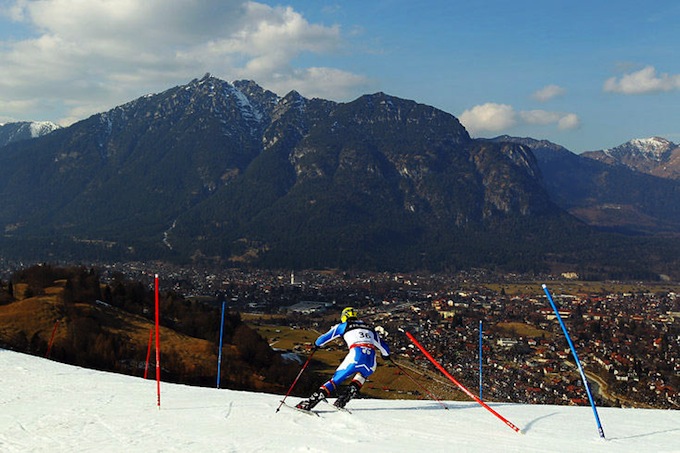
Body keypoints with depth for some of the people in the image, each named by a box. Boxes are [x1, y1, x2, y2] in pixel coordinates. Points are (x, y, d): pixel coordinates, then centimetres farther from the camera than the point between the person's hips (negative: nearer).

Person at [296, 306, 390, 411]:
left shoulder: (343, 326, 20)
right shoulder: (370, 328, 30)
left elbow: (324, 339, 20)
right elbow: (385, 348, 33)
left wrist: (317, 345, 43)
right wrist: (386, 355, 56)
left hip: (355, 357, -2)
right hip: (371, 362, 3)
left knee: (335, 379, 9)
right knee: (362, 374, 33)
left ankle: (312, 400, -6)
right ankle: (353, 388, 5)